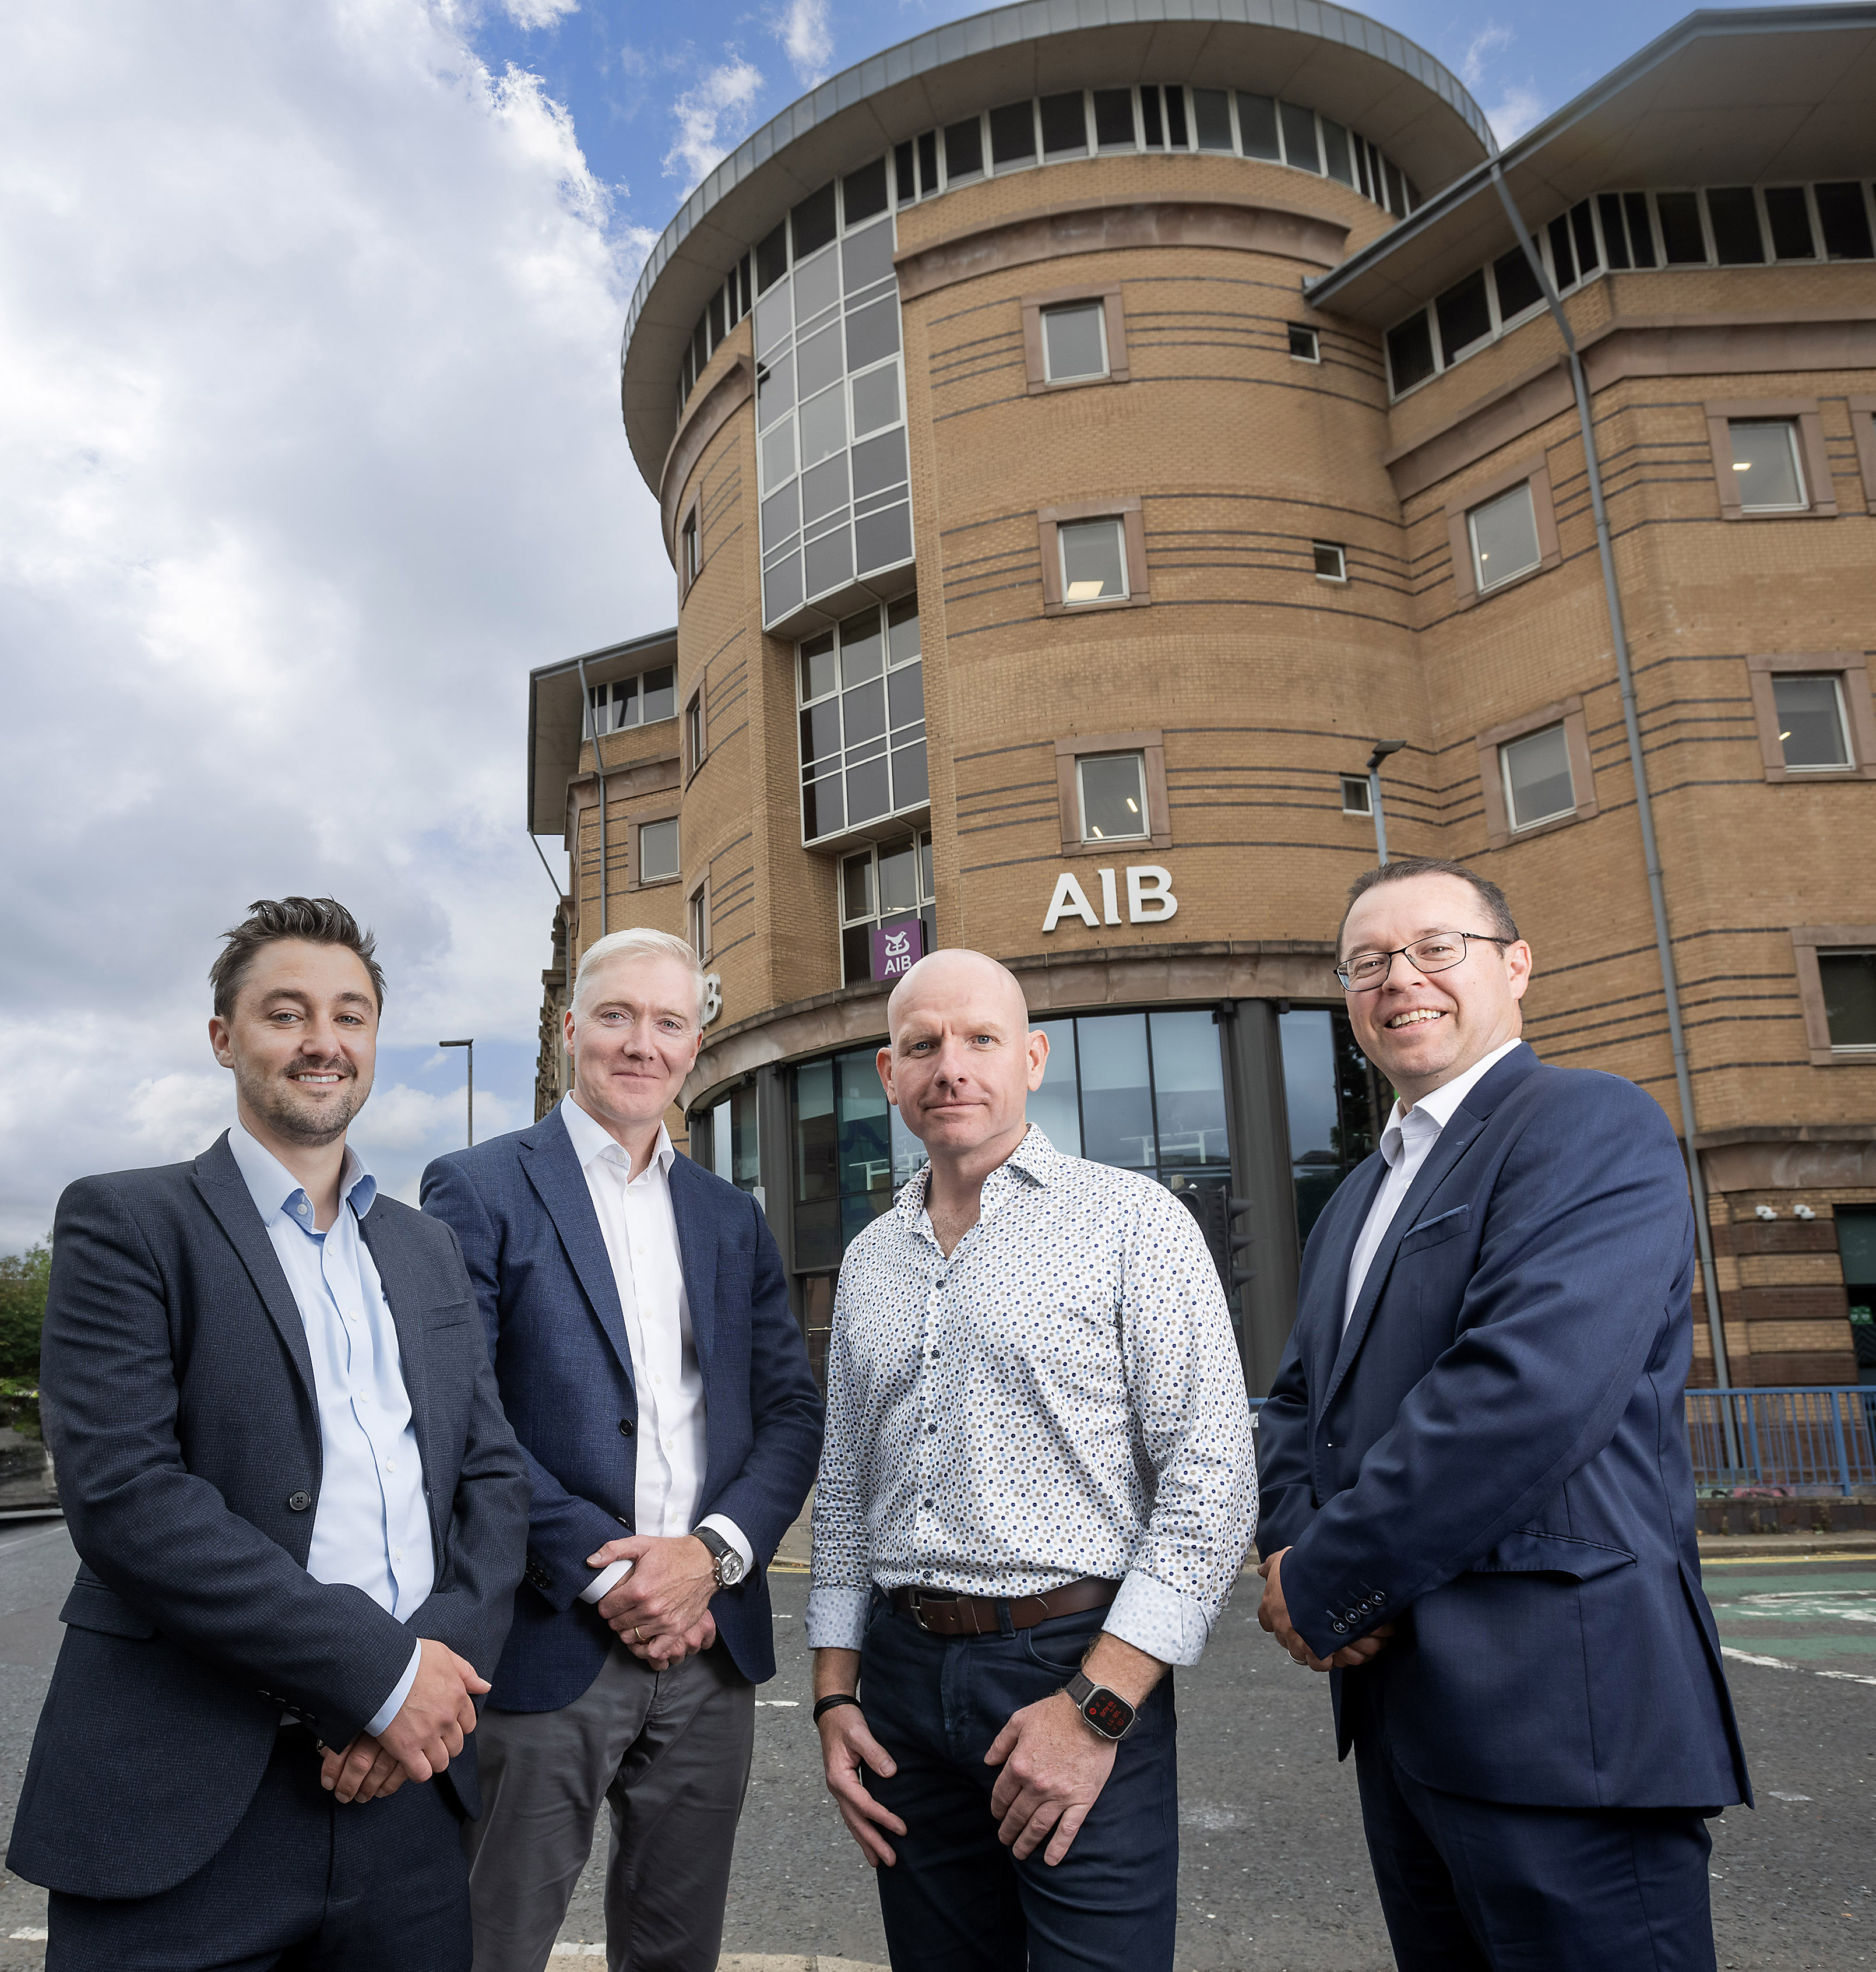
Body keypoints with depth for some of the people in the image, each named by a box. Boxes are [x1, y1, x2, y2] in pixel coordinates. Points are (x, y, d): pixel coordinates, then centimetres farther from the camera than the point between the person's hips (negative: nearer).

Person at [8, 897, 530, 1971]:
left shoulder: (430, 1249, 12)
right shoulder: (126, 1221, -4)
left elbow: (496, 1474, 9)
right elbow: (122, 1489, -15)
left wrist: (443, 1660, -10)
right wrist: (381, 1672, -16)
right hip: (188, 1815, -4)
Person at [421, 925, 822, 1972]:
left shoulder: (733, 1217, 10)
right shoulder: (479, 1189, -4)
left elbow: (794, 1412, 7)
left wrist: (714, 1552, -9)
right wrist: (604, 1574, -15)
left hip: (710, 1642, 5)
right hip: (547, 1647, -4)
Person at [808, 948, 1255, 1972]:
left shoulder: (1131, 1220, -7)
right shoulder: (869, 1259, 10)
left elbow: (1212, 1476, -12)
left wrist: (1097, 1705, -15)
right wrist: (835, 1694, 9)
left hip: (1084, 1668, -4)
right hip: (905, 1678, 5)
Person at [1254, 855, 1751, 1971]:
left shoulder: (1593, 1125, -11)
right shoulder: (1356, 1204, 17)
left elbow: (1530, 1389, -24)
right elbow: (1297, 1406, 17)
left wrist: (1325, 1587, -16)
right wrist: (1297, 1548, -5)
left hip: (1558, 1717, -8)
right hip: (1398, 1712, 8)